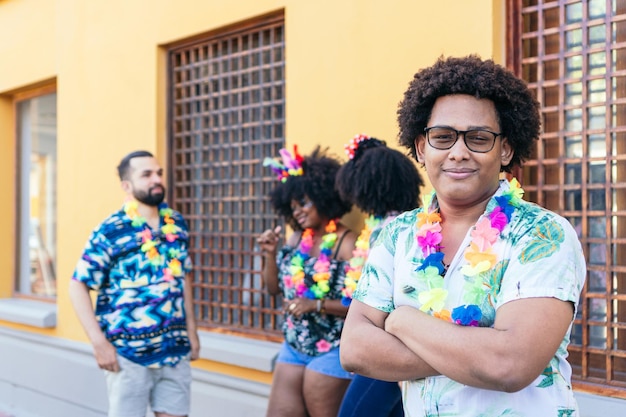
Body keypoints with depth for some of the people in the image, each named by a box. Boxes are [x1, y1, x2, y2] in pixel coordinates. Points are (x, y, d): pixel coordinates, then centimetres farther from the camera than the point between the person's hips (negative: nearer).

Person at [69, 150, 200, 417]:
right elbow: (78, 286, -9)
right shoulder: (111, 231, -11)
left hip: (175, 350, 5)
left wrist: (191, 329, 14)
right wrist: (99, 342, -15)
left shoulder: (177, 224, 6)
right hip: (128, 355, -4)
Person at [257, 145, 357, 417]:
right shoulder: (297, 238, 4)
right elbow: (274, 288, 11)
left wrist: (316, 305, -24)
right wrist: (270, 254, -3)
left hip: (331, 352, -7)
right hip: (293, 347, 7)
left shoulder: (347, 243, -16)